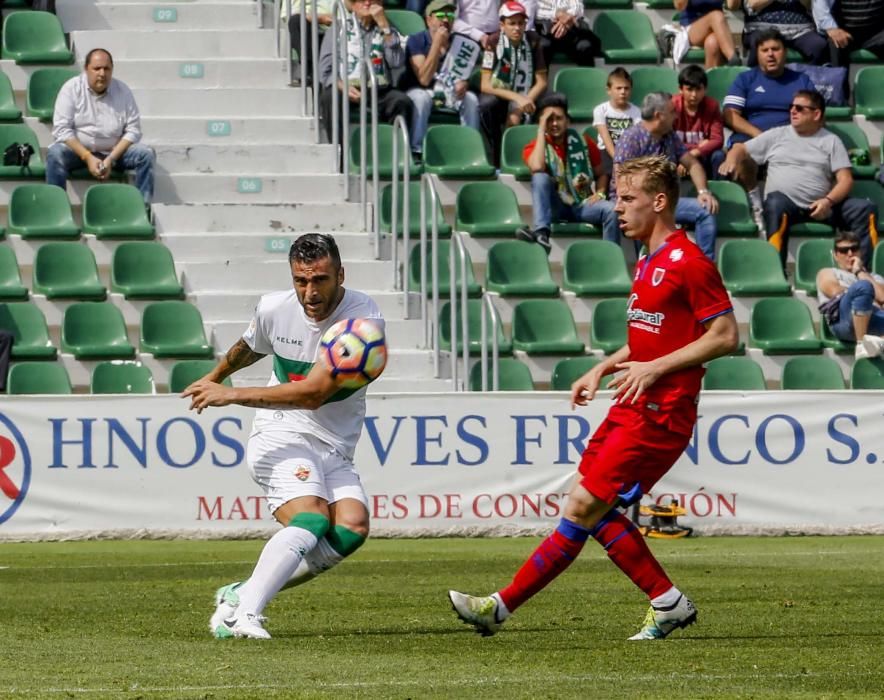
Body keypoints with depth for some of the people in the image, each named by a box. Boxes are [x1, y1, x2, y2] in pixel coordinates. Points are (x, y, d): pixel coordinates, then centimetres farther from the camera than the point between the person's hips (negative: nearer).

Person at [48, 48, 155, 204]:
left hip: (114, 152, 2)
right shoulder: (71, 89, -7)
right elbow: (62, 129, -12)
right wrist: (88, 158, -22)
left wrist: (111, 159, -17)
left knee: (146, 154, -21)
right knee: (55, 154, -32)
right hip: (78, 150, -2)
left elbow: (133, 130, -3)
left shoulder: (122, 90, -1)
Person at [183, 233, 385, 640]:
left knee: (352, 527, -24)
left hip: (334, 451, 1)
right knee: (312, 517, -28)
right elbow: (250, 347, 22)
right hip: (280, 438, -1)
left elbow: (314, 392, -24)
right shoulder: (274, 309, -5)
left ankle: (238, 595, -18)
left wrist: (231, 395, -23)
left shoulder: (363, 318, -16)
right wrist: (214, 377, 42)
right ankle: (244, 611, -39)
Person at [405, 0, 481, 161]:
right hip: (423, 91, -4)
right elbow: (424, 79, -20)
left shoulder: (459, 43, 5)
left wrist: (464, 83, -19)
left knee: (471, 98, -25)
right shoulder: (417, 41, -8)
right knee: (421, 98, -37)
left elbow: (466, 76, 8)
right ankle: (416, 152, -35)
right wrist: (437, 44, -23)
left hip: (451, 93, 4)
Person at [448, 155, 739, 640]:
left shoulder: (688, 263, -13)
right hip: (631, 407, 10)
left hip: (659, 414, -10)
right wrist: (603, 369, 16)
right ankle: (668, 602, 12)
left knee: (584, 506, -9)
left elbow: (725, 336, -15)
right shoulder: (647, 263, 17)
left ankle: (502, 607, -8)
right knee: (594, 510, 5)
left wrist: (654, 368, -19)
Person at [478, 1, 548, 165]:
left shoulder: (532, 41, -5)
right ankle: (496, 156, -21)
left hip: (524, 97, 0)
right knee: (485, 105, -35)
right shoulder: (494, 43, -10)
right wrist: (517, 97, -25)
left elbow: (541, 82, -1)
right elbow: (486, 85, -14)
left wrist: (526, 101, -20)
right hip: (499, 96, 0)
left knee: (514, 118, -34)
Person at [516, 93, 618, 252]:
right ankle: (541, 233, -46)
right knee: (540, 177, -30)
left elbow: (601, 174, 16)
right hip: (555, 206, -1)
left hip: (583, 204, 1)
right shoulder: (534, 147, -1)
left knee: (611, 210, -30)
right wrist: (541, 130, -17)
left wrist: (600, 193, -7)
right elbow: (537, 168, -25)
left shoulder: (583, 143, 5)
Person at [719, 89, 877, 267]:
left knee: (865, 209, -20)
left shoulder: (831, 141, 14)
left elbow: (845, 180, 5)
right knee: (777, 202, -38)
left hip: (820, 206, 1)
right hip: (786, 201, -1)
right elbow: (742, 149, 23)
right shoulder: (777, 135, 18)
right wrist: (731, 160, -3)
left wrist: (828, 201, -15)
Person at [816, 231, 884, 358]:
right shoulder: (827, 273, 32)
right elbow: (837, 294, 10)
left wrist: (860, 272, 16)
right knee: (863, 286, -35)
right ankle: (863, 345, -36)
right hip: (843, 321, -2)